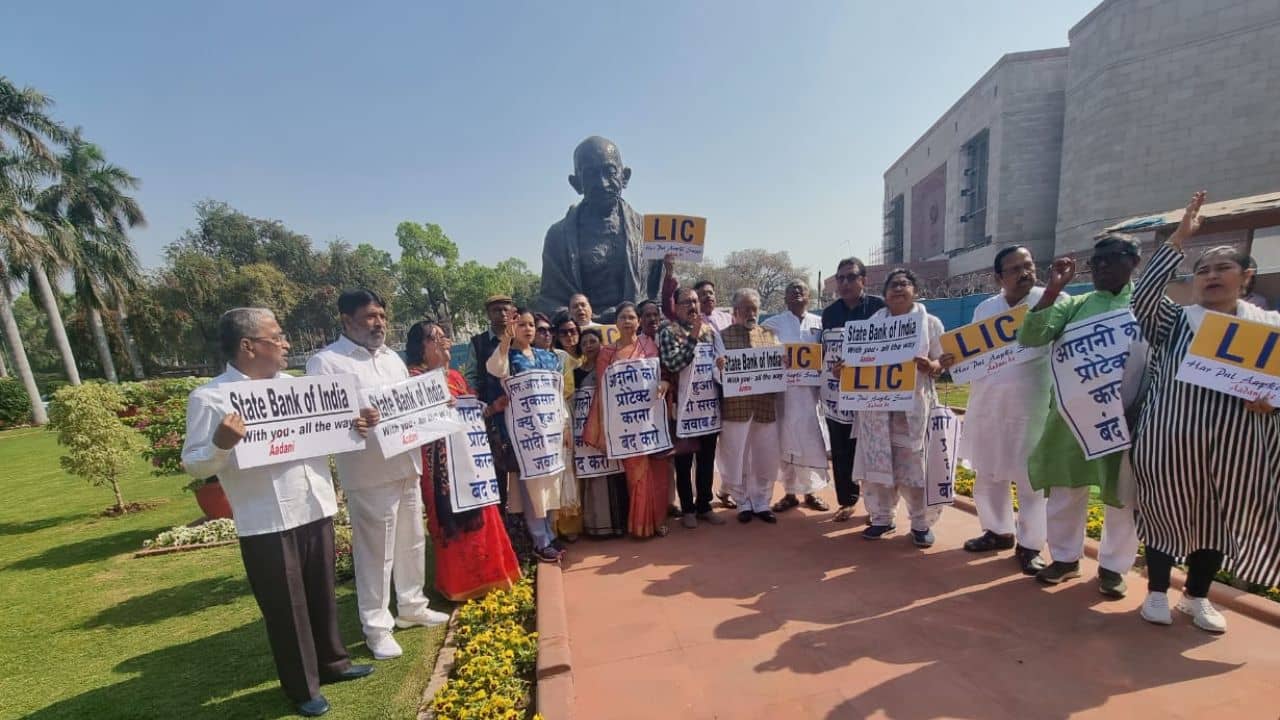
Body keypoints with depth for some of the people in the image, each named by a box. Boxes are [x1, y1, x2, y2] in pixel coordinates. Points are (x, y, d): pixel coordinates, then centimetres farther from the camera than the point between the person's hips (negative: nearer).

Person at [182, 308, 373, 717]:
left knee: (323, 596, 20)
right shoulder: (209, 398, -9)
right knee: (286, 608, 11)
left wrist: (350, 428, -3)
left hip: (316, 509, 5)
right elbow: (194, 466, -8)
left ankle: (332, 662, 41)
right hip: (266, 525, -5)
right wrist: (221, 445, -28)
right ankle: (302, 687, 32)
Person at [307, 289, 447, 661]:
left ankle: (412, 607, 36)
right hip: (368, 474, -7)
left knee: (412, 542, 18)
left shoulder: (392, 358, 14)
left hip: (407, 464, 7)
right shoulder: (326, 361, -8)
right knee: (375, 551, 4)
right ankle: (376, 628, 22)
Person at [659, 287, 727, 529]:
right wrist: (693, 338, -20)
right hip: (683, 405, -4)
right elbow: (672, 364, -19)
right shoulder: (668, 332, -5)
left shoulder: (709, 329, 10)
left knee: (707, 457, 12)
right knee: (684, 459, 6)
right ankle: (687, 509, 21)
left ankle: (704, 505, 27)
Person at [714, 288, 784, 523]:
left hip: (766, 405, 3)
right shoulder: (723, 336, 1)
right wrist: (720, 368, -27)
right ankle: (743, 503, 26)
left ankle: (761, 503, 28)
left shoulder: (770, 335, 11)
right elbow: (717, 372, -5)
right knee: (736, 457, 7)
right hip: (735, 406, -3)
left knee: (766, 457, 10)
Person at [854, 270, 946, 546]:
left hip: (914, 405, -2)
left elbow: (942, 363, 4)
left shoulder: (931, 323, 5)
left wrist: (929, 366, -19)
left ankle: (922, 523, 18)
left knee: (915, 465, 1)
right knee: (878, 463, 6)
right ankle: (882, 517, 20)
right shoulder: (873, 323, 10)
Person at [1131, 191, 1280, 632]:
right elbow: (1142, 298, -17)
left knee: (1217, 519, 13)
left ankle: (1197, 596, 32)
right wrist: (1179, 238, -17)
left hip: (1235, 447, 3)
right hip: (1169, 440, -2)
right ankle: (1157, 591, 22)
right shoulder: (1174, 322, 1)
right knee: (1165, 512, 7)